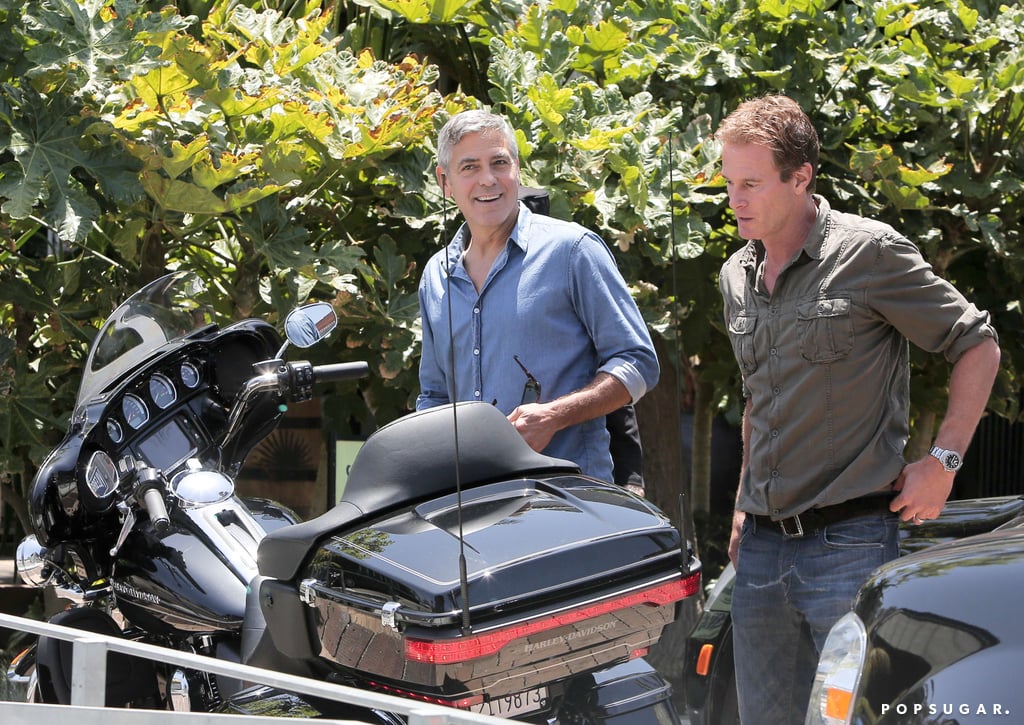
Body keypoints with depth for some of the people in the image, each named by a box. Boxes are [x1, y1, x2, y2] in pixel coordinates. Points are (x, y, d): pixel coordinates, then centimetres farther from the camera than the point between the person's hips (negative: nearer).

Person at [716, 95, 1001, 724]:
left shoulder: (870, 252, -7)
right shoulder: (737, 277, 14)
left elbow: (979, 347, -2)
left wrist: (943, 462, -7)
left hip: (850, 540, -6)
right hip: (762, 545, 7)